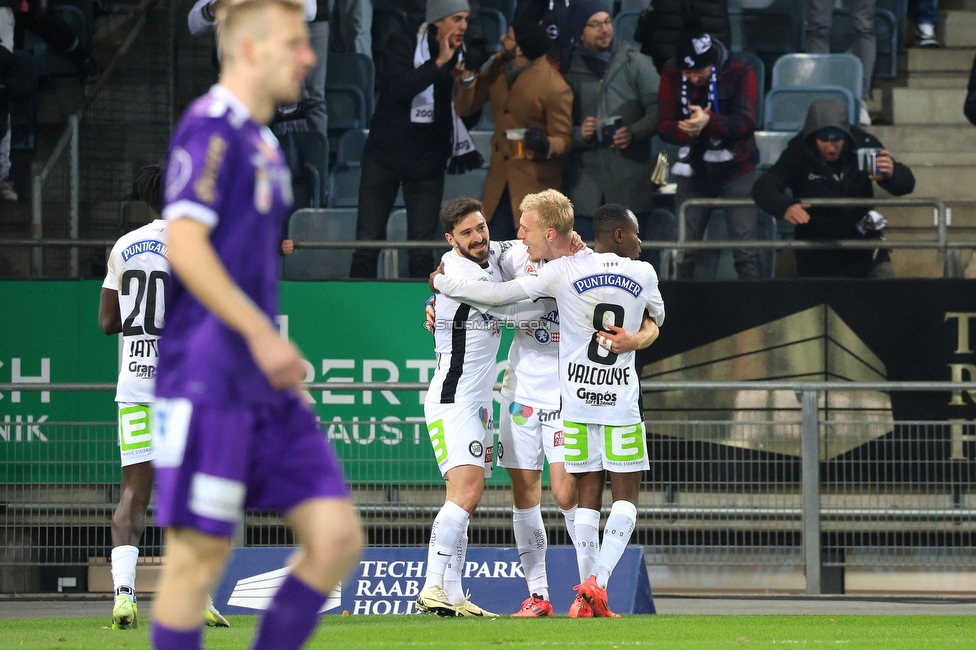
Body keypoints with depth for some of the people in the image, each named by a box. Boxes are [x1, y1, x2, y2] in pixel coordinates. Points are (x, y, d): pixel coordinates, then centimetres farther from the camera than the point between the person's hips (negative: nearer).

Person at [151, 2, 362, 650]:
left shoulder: (261, 142, 18)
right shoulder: (211, 127, -10)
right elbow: (185, 246, -19)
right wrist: (261, 335, -22)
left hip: (265, 390, 9)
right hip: (207, 381, -9)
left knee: (337, 537, 2)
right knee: (200, 553, -6)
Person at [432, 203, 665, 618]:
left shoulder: (566, 270, -1)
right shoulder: (643, 274, 2)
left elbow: (501, 295, -2)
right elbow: (657, 319, 22)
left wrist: (442, 283, 11)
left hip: (576, 397, 1)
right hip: (621, 399, -1)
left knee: (588, 495, 8)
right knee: (625, 496, 4)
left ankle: (587, 595, 3)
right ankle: (598, 582, -14)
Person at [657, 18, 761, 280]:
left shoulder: (740, 70, -11)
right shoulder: (671, 74, -4)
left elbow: (746, 123, -18)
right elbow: (664, 126, -5)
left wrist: (709, 121, -36)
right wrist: (687, 130, -28)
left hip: (736, 171, -3)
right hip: (693, 171, 3)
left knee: (745, 251, -7)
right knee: (683, 251, 2)